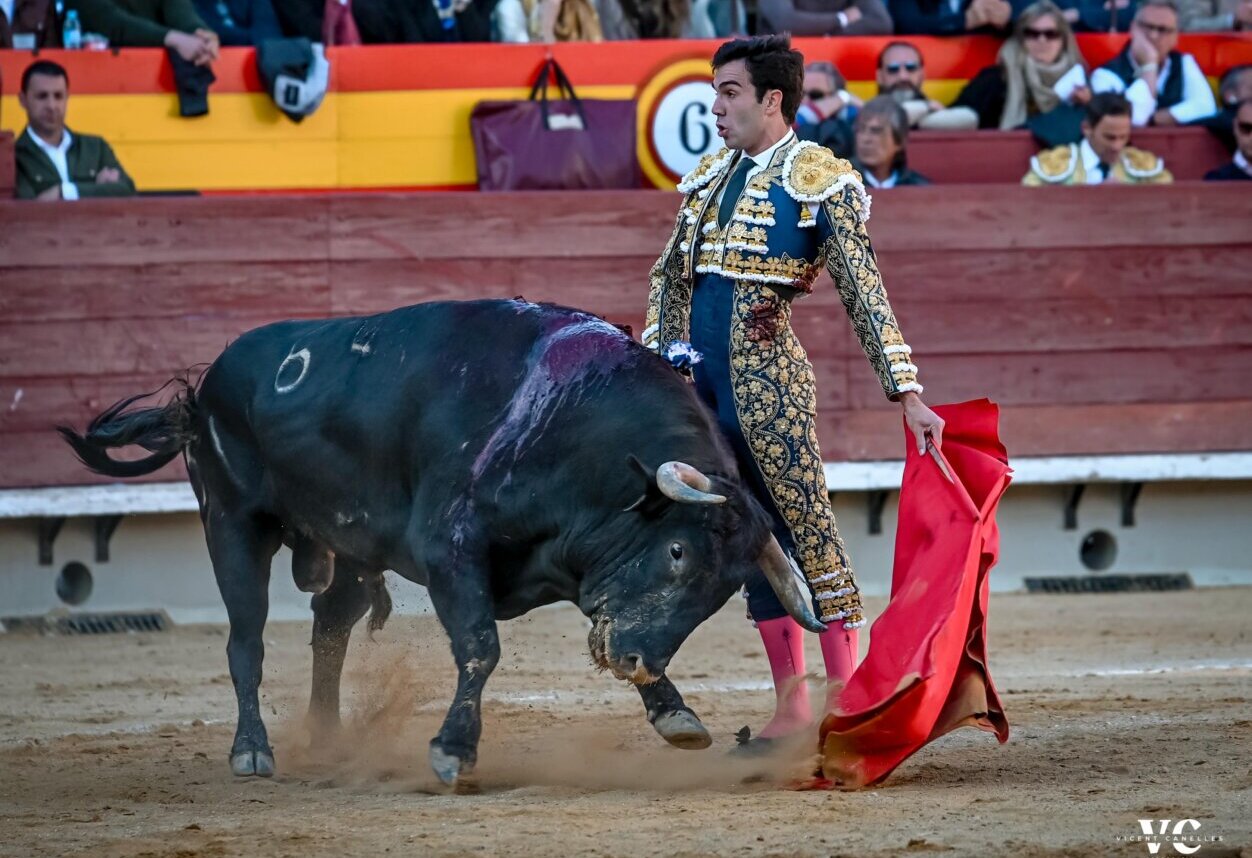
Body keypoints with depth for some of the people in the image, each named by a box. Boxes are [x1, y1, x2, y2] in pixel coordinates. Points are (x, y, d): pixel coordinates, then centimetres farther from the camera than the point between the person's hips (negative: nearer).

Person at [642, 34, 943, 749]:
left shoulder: (821, 178, -5)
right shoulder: (711, 177, 15)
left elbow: (865, 292, -9)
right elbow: (670, 277, 23)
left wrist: (908, 394, -14)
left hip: (768, 377, -7)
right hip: (700, 381, 7)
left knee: (808, 531, -5)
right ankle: (791, 708, 14)